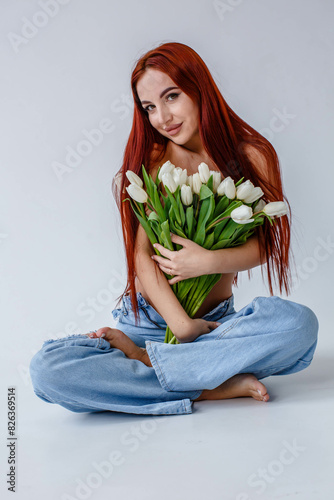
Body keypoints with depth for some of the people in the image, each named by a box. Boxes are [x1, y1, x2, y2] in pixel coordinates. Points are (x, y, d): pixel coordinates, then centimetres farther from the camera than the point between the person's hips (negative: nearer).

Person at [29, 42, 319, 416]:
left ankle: (144, 359, -19)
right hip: (148, 318, 0)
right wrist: (179, 323, -18)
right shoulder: (149, 161, 1)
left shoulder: (251, 155, 1)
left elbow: (263, 245, -1)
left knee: (300, 323, -31)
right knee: (46, 369, -25)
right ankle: (217, 386, -22)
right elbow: (142, 254, -7)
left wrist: (210, 261, -21)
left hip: (216, 322, 1)